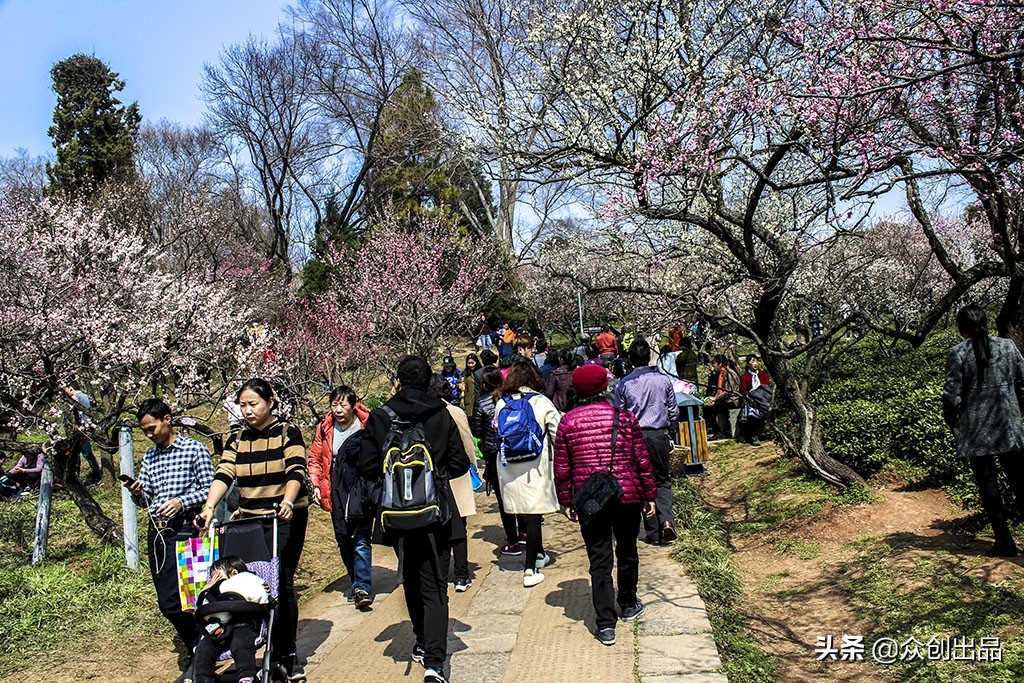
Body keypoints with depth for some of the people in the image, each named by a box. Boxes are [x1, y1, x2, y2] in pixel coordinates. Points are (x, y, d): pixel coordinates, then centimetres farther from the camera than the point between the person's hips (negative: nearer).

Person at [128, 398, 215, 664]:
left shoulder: (194, 449, -3)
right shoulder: (149, 457, 16)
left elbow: (210, 489, -6)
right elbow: (145, 499, 17)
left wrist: (182, 502, -20)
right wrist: (136, 493, -4)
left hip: (182, 529, -7)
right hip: (156, 531, 7)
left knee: (170, 602, -13)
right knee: (166, 601, 9)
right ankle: (199, 652, 24)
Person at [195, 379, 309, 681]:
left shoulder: (288, 432, -3)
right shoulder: (236, 439, 8)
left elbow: (296, 471, -15)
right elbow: (224, 475, -4)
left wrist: (288, 502, -34)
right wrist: (208, 507, -20)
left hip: (287, 519, -3)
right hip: (250, 520, 4)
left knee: (282, 583, -3)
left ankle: (287, 654, 11)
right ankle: (273, 650, 13)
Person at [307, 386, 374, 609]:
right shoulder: (325, 429, 4)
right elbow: (314, 459, 12)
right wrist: (315, 485, 1)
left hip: (362, 490, -5)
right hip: (337, 492, 5)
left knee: (361, 541, -7)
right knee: (343, 541, 15)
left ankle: (362, 588, -3)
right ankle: (357, 581, 31)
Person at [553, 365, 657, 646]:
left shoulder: (567, 421, -5)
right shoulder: (624, 417, -6)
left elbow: (561, 468, -2)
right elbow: (643, 461, -3)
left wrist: (566, 502, 8)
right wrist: (649, 495, 7)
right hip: (628, 497, 1)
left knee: (599, 560, 6)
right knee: (627, 552, 20)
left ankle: (606, 624, 5)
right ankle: (628, 605, 39)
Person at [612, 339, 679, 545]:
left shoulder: (623, 384, -6)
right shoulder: (663, 380, -1)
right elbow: (674, 412, 5)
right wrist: (670, 435, 19)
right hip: (659, 435, 1)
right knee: (662, 480, 15)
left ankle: (654, 533, 11)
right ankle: (667, 519, -7)